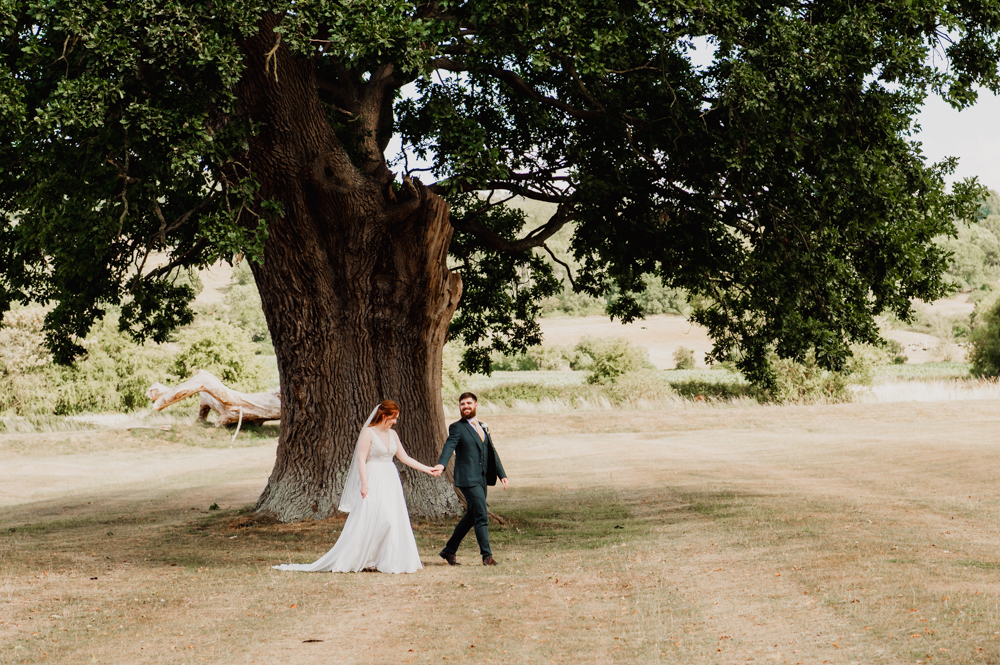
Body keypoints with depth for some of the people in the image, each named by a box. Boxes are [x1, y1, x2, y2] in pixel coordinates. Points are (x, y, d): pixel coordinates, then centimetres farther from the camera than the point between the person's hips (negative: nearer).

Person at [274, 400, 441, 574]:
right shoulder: (368, 433, -7)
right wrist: (364, 484, -20)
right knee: (365, 522, -8)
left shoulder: (392, 434, 13)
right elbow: (361, 459, -12)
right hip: (373, 481, -7)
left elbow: (404, 457, 17)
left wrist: (427, 469, 15)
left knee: (394, 522, 1)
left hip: (390, 482, 7)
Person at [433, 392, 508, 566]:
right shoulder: (457, 428, -3)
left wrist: (502, 474, 15)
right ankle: (487, 555, -5)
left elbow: (491, 452, 21)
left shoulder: (483, 427, 18)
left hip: (482, 479, 7)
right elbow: (449, 446, -19)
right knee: (481, 517, -10)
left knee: (471, 516, 12)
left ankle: (449, 550, 22)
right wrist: (441, 464, -38)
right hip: (468, 479, -7)